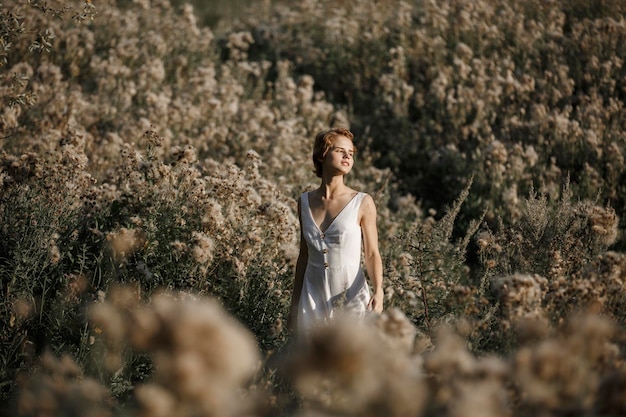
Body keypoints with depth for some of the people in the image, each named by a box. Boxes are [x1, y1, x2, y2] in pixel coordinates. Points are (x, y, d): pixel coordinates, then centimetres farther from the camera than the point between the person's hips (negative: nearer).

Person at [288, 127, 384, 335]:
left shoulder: (362, 203, -3)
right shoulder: (305, 202, 6)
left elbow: (372, 254, -4)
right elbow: (304, 256, 13)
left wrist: (378, 291, -22)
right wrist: (294, 305, 13)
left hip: (352, 298, -3)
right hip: (313, 299, 3)